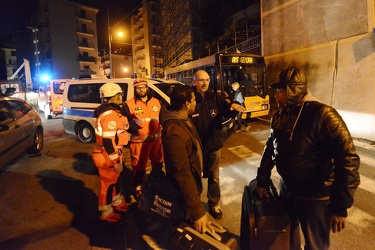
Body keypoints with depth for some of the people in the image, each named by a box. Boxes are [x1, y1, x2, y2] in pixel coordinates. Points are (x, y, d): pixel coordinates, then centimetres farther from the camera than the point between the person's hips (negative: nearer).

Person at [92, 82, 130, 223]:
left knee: (115, 179, 25)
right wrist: (116, 161, -23)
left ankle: (117, 202, 46)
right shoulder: (109, 115, -25)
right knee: (108, 184, 8)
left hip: (111, 154, 10)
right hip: (107, 156, -10)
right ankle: (106, 213, 27)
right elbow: (107, 142, -28)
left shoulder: (111, 111, 9)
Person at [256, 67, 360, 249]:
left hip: (315, 197, -6)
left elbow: (348, 161, -25)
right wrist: (262, 180, 8)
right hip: (287, 188, 7)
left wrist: (340, 207, -23)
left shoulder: (322, 115, -24)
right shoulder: (280, 116, -1)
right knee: (286, 233, 27)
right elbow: (270, 148, 8)